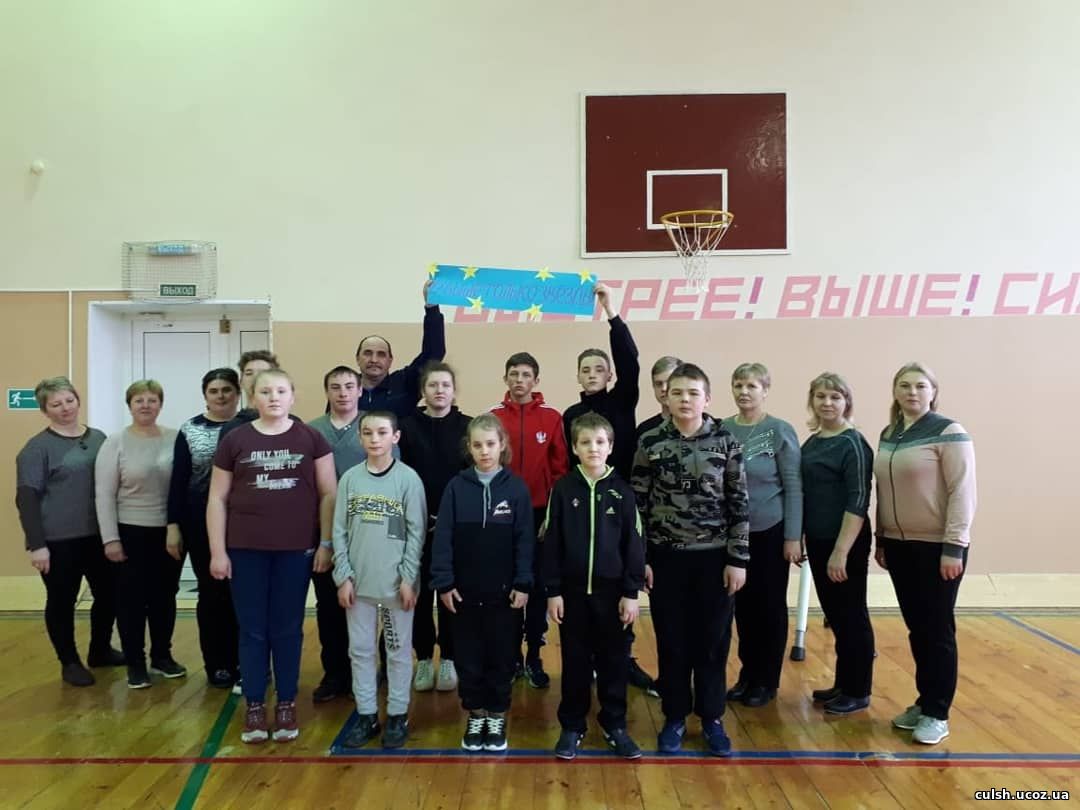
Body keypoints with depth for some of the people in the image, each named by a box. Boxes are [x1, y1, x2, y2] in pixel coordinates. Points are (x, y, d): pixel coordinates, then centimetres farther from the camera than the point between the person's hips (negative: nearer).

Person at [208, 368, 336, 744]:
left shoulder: (311, 439, 0)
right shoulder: (234, 441, 2)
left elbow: (328, 493, 2)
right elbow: (217, 499, 5)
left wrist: (326, 543, -2)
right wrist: (218, 551, 0)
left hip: (295, 549, 0)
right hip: (246, 550, 1)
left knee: (288, 629, 9)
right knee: (252, 630, 9)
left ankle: (286, 704, 23)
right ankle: (254, 706, 22)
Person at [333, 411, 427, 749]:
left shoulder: (408, 478, -7)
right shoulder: (350, 478, 1)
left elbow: (417, 532, -6)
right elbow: (339, 531, 3)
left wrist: (408, 578, -9)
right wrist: (343, 576, -3)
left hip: (396, 582, -3)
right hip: (358, 581, 3)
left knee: (398, 650, 9)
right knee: (360, 650, 12)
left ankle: (397, 715, 22)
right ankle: (366, 714, 26)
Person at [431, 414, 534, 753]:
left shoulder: (516, 487, -4)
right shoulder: (456, 486, -3)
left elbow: (525, 540, -4)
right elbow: (442, 537, -4)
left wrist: (523, 584, -8)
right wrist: (443, 582, -8)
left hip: (505, 591, -1)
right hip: (465, 590, 1)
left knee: (502, 657, 10)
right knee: (468, 657, 11)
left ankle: (497, 717, 27)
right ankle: (475, 716, 28)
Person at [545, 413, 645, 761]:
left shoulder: (622, 491, -2)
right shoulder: (563, 489, -3)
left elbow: (634, 544, -1)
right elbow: (552, 543, -1)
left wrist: (631, 592, -3)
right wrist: (553, 591, -3)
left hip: (612, 590, 0)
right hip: (573, 590, 0)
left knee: (614, 660, 10)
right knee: (575, 661, 10)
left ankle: (615, 726, 26)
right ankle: (572, 726, 25)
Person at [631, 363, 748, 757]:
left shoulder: (726, 442, -3)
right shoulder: (650, 442, -3)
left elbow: (739, 504, -2)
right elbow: (637, 503, 0)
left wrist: (738, 559, -5)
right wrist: (639, 558, -3)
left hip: (715, 556, 0)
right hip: (666, 557, 0)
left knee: (713, 640, 10)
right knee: (672, 641, 10)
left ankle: (712, 718, 27)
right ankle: (674, 717, 26)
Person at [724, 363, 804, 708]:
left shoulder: (780, 431, -7)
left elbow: (794, 486, -8)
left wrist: (793, 537, -11)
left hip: (770, 532, -3)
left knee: (770, 607, 8)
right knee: (742, 606, 12)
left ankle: (766, 681, 22)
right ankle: (747, 675, 28)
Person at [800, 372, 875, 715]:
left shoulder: (853, 444, -12)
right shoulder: (811, 443, 9)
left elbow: (858, 502, -17)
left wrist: (841, 551, -20)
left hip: (846, 544, -7)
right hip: (817, 541, 7)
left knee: (852, 616, 5)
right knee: (834, 616, 17)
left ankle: (858, 692, 19)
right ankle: (842, 684, 30)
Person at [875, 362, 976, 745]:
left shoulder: (949, 433, -10)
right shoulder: (889, 434, 9)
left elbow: (962, 493, -14)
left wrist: (953, 547, -18)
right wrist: (881, 539, 13)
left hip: (936, 546, -6)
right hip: (899, 545, 6)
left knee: (937, 631, 3)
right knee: (916, 628, 14)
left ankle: (937, 714, 14)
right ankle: (923, 702, 26)